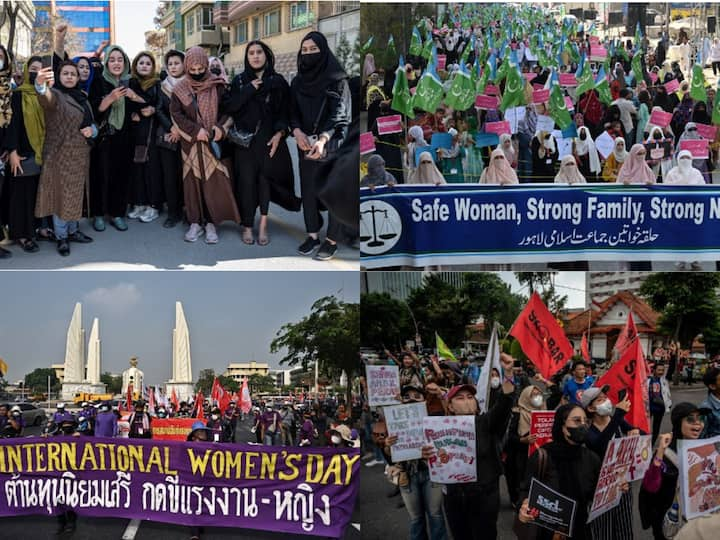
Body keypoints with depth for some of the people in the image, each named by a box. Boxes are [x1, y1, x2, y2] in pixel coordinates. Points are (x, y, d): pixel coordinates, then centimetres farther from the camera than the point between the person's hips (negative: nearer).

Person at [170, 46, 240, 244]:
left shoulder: (217, 85, 0)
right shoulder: (180, 89, 2)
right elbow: (175, 113, -2)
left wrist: (220, 127, -14)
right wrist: (196, 130, -14)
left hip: (213, 141, -1)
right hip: (191, 143, 1)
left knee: (214, 181, -7)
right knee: (192, 181, 3)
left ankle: (211, 223, 0)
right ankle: (195, 222, 10)